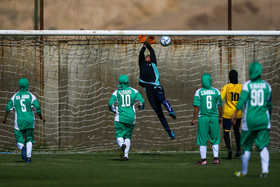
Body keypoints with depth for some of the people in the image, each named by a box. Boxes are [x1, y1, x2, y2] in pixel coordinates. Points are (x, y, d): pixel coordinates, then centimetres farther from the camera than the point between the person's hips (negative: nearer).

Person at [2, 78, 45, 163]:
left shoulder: (15, 96, 5)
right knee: (29, 139, 11)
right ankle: (28, 157, -3)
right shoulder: (31, 96, 0)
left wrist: (4, 119, 16)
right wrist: (41, 117, 7)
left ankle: (22, 148, -28)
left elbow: (8, 108, 4)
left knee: (19, 140, 6)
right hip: (30, 120, 0)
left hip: (19, 122, 0)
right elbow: (37, 108, -6)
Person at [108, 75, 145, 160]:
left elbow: (110, 103, -8)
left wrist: (113, 110, 13)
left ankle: (122, 145, -34)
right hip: (131, 117, 2)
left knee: (119, 136, 0)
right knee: (127, 136, 16)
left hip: (120, 117, -2)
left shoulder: (117, 92, 1)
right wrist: (141, 107, 18)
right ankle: (126, 155, 6)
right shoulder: (134, 91, 3)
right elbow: (142, 101, -4)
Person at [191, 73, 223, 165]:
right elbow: (219, 105, 7)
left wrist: (194, 119, 0)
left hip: (203, 117, -2)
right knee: (215, 139, 10)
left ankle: (203, 159, 2)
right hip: (214, 117, 2)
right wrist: (220, 117, 19)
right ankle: (216, 158, 6)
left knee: (202, 140, 4)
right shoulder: (216, 91, 2)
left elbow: (196, 106, -6)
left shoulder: (199, 92, -4)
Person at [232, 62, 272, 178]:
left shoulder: (247, 85, -5)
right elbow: (269, 104, 12)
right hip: (263, 120, 2)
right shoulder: (266, 86, 4)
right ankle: (265, 170, -17)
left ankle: (244, 171, 19)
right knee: (263, 146, -1)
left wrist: (235, 114, -10)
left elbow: (242, 101, -13)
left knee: (246, 146, 9)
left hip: (249, 119, -2)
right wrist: (269, 116, 26)